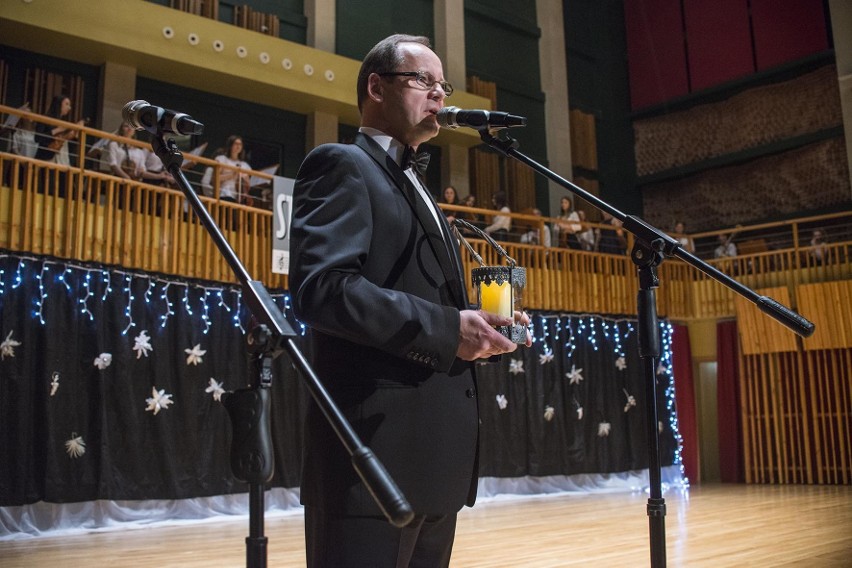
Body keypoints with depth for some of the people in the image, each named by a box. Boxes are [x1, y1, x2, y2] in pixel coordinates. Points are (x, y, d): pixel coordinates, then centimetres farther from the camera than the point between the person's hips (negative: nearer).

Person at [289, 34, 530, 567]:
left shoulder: (416, 188, 25)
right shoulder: (342, 165, -4)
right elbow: (322, 288, -20)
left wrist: (477, 326, 5)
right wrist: (446, 328, -20)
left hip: (435, 454, 9)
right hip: (378, 446, -9)